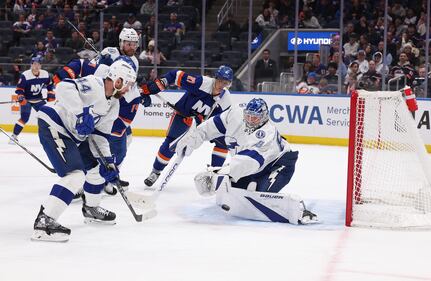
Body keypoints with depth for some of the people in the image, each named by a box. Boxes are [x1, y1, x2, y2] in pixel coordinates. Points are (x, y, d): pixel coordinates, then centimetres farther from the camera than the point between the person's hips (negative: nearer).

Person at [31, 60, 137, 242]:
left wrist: (108, 161, 7)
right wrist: (82, 113, -41)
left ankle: (91, 209, 42)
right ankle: (44, 222, -24)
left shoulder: (113, 104, 9)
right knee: (76, 175, -23)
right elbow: (64, 87, -36)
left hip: (74, 135, 10)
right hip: (54, 127, -10)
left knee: (97, 167, 20)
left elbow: (100, 134, 14)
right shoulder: (93, 84, -20)